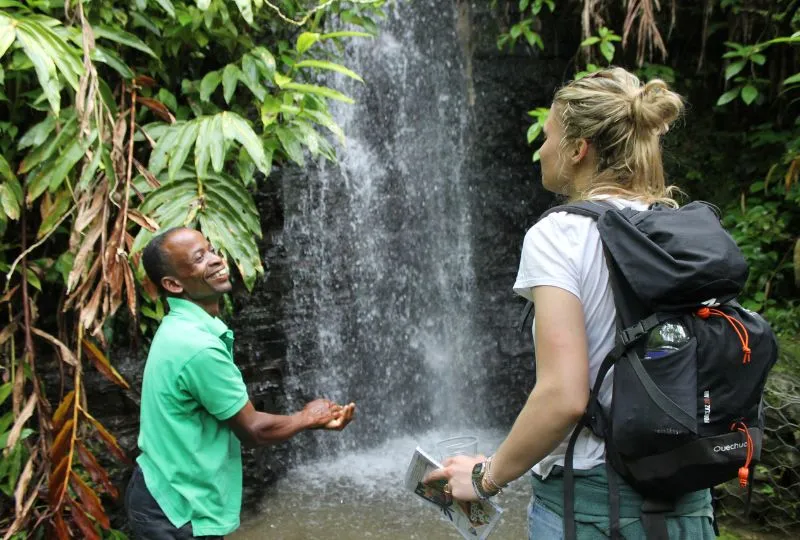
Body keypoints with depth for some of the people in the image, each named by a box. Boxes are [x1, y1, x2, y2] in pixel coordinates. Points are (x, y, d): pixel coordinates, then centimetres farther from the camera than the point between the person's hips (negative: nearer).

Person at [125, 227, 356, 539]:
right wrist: (309, 417, 0)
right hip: (177, 509, -9)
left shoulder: (183, 328, 4)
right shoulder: (197, 345, -27)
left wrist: (313, 417, 9)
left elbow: (239, 417, 10)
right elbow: (253, 430, -17)